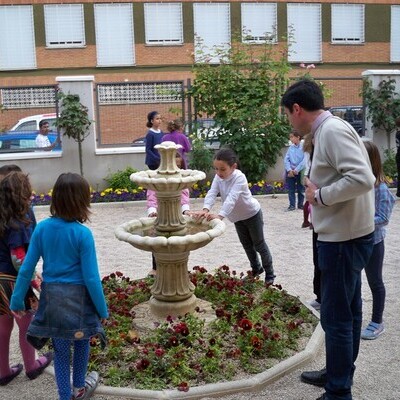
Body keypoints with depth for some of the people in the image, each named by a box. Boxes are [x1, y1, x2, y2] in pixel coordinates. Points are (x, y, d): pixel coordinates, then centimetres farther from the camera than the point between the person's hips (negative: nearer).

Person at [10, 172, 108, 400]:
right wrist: (103, 309, -5)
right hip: (77, 296, -3)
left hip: (52, 296, 3)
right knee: (81, 342, 22)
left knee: (60, 349, 16)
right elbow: (91, 277, -16)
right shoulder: (82, 233, -19)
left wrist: (17, 300, 7)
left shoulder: (42, 228, -8)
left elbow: (26, 268, -4)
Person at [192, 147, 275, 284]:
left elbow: (232, 198, -46)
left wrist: (220, 215, -60)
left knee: (259, 245, 6)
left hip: (252, 214, -6)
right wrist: (206, 210, -49)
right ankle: (256, 268, 39)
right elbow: (211, 194, -29)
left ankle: (269, 273, 22)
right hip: (238, 217, 6)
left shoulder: (239, 178, -34)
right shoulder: (218, 177, -16)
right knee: (246, 245, 19)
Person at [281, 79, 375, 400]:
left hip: (343, 240, -10)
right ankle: (340, 373, 36)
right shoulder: (329, 130, 11)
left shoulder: (333, 129, -18)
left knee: (336, 318, 1)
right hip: (347, 237, 10)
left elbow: (362, 178, -29)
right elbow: (362, 178, 15)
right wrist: (320, 194, 5)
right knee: (348, 312, 20)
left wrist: (320, 195, -17)